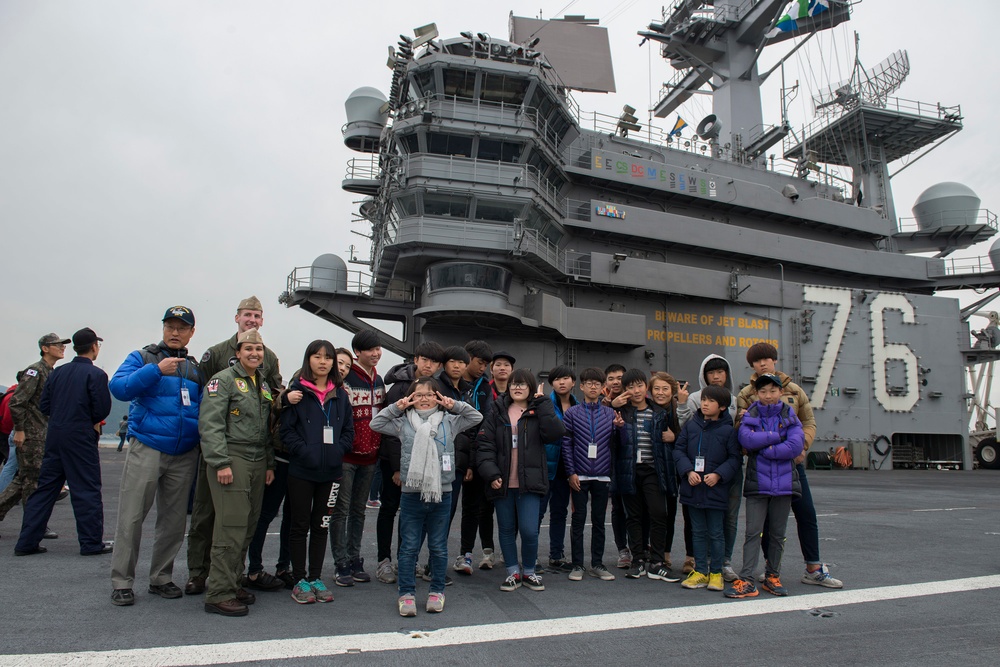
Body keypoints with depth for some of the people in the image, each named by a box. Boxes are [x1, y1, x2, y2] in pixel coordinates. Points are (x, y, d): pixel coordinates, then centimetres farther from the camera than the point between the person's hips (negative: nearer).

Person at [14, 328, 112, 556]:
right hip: (81, 438, -6)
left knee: (45, 487, 14)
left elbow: (43, 405, 9)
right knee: (86, 490, 0)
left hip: (54, 435, 6)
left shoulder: (58, 372, 9)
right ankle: (91, 542, 6)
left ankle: (27, 541, 17)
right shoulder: (96, 375, -10)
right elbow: (103, 409, -13)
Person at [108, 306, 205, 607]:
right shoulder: (142, 357, 2)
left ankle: (161, 578, 23)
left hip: (185, 455, 4)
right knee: (132, 517, -1)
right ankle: (121, 582, 13)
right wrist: (157, 370, -21)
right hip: (146, 450, -4)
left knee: (174, 520, 10)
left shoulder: (196, 368, 13)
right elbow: (119, 387, -14)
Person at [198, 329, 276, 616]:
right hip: (231, 459, -7)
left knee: (248, 526, 11)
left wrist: (270, 463, 17)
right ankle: (219, 594, -2)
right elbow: (210, 423, -13)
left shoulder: (264, 384, 18)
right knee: (231, 527, -9)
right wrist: (221, 462, -19)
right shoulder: (224, 380, -4)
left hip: (257, 461, 8)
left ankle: (234, 583, 23)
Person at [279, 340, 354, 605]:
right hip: (301, 471, -3)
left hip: (331, 472, 4)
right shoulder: (297, 390, -4)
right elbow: (286, 429, -8)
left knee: (321, 526, 12)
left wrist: (338, 450, -6)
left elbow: (349, 429, 10)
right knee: (300, 525, 6)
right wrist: (304, 452, -18)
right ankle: (300, 581, 17)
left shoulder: (340, 394, 8)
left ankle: (316, 578, 23)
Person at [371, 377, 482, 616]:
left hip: (442, 493, 1)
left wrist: (454, 405, -3)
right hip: (411, 494, -1)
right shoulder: (403, 422, 4)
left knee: (439, 547, 13)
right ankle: (407, 593, 19)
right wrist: (397, 407, -4)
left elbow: (477, 417, 5)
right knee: (409, 547, 7)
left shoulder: (449, 421, 4)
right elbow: (376, 424, 1)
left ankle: (437, 591, 27)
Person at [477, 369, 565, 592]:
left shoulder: (539, 412, 4)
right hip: (502, 482, 2)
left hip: (530, 482, -2)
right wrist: (491, 474, -12)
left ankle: (529, 572, 18)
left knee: (529, 530, -6)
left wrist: (542, 403, -11)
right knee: (506, 529, 10)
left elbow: (555, 433, -14)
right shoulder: (497, 413, 6)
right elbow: (484, 445, 0)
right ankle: (513, 572, 27)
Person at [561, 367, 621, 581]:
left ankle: (597, 564, 21)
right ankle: (577, 565, 15)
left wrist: (619, 427, -11)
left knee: (599, 521, 10)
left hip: (602, 475, 2)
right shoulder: (572, 413, 0)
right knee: (578, 521, 5)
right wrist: (571, 473, -8)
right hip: (580, 475, -2)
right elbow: (566, 445, -3)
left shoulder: (610, 413, 7)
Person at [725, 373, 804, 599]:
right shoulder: (750, 415, 4)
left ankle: (772, 577, 24)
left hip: (783, 482, 1)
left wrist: (764, 448, -13)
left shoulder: (789, 415, 5)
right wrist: (776, 436, -12)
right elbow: (746, 439, -15)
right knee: (753, 532, -3)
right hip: (757, 483, -1)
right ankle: (747, 581, -2)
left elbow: (795, 446, -10)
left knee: (778, 533, 11)